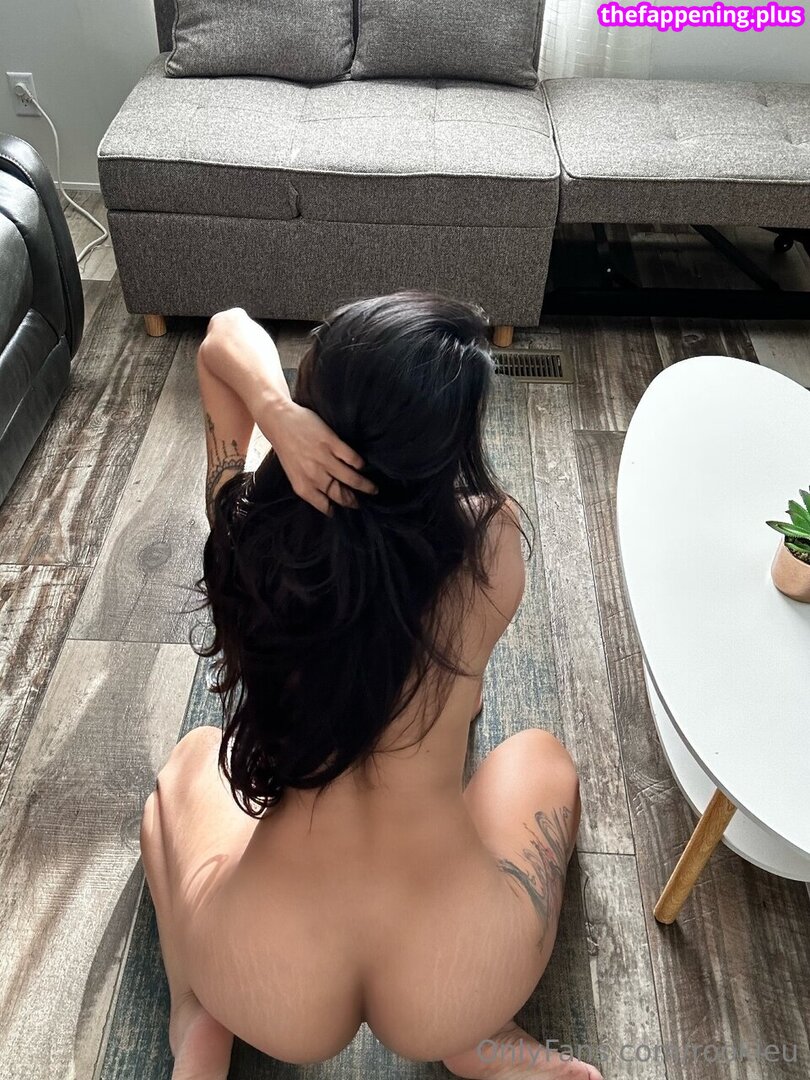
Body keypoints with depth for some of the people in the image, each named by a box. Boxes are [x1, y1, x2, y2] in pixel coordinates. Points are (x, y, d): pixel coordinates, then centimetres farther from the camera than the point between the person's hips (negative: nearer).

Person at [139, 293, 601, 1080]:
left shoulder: (248, 527, -13)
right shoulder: (492, 538, -14)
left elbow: (227, 332, 3)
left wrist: (275, 410, -15)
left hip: (263, 992, 1)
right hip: (460, 983, 0)